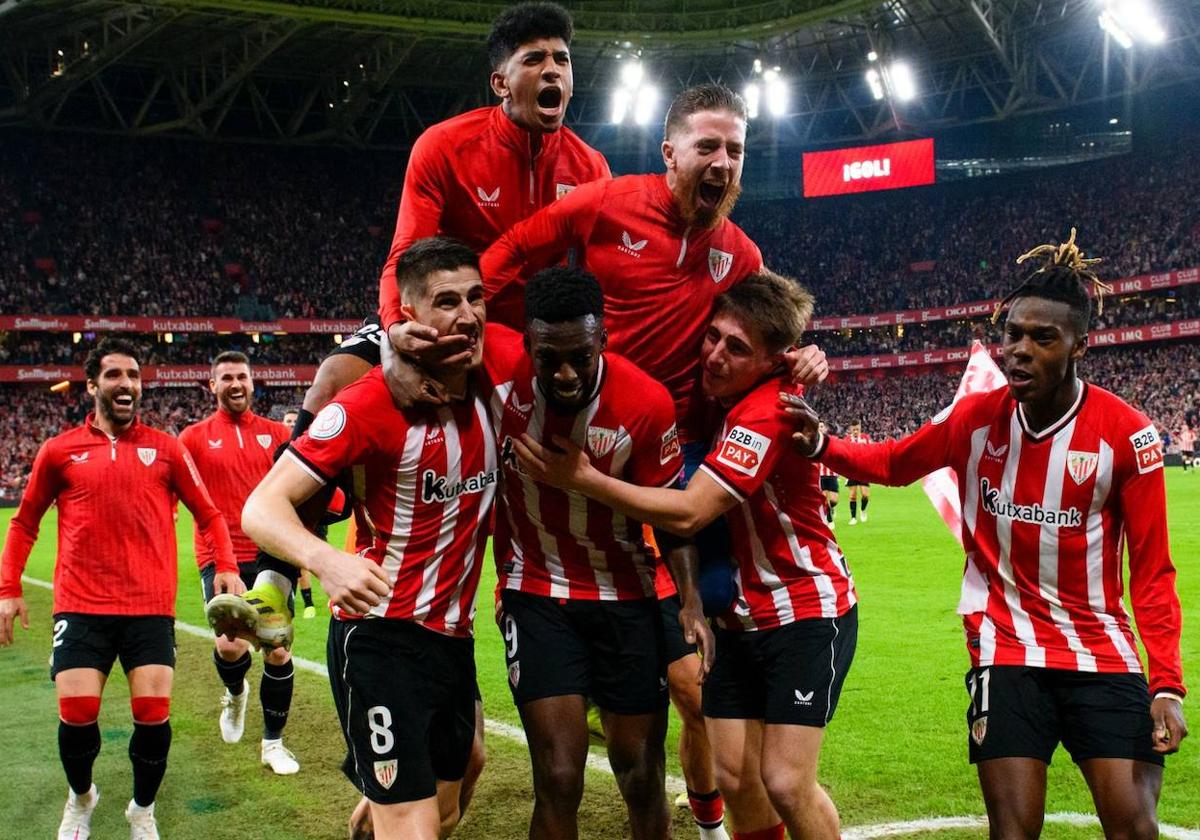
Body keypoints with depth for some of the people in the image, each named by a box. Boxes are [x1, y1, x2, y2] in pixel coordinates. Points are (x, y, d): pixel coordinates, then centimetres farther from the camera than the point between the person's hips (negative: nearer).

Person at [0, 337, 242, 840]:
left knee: (153, 715, -5)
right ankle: (80, 798, 28)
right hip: (81, 607, 0)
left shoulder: (166, 448, 5)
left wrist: (226, 567, -4)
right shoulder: (59, 451, 5)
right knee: (77, 714, -5)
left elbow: (208, 514, 11)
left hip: (151, 607, 0)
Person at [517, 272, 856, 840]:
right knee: (735, 777, 5)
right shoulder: (707, 394, -1)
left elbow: (686, 514, -27)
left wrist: (581, 478, -24)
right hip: (739, 616, 7)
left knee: (785, 783, -9)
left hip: (806, 612, -7)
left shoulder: (766, 413, -24)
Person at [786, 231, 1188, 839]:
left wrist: (1167, 684, -13)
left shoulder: (1126, 433, -10)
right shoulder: (973, 418, -3)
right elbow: (892, 463, 14)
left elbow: (1152, 571, -7)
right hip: (1007, 655, 1)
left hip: (1104, 657, 0)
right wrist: (821, 446, -5)